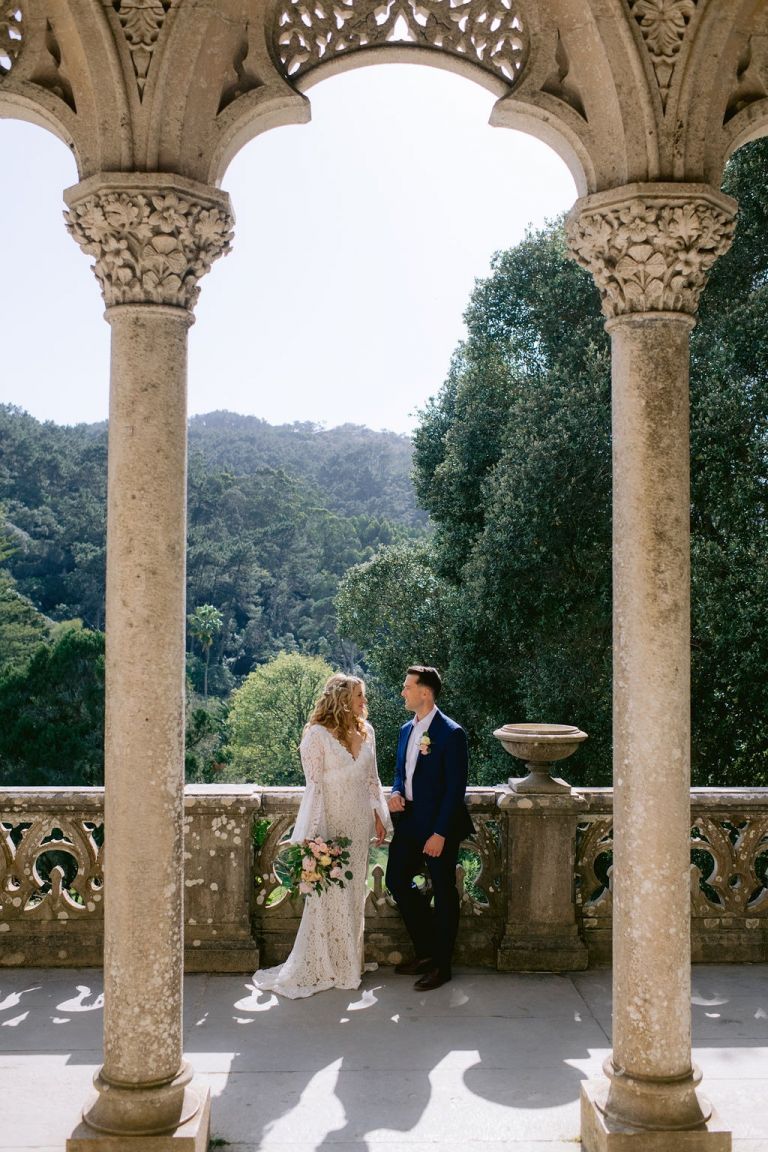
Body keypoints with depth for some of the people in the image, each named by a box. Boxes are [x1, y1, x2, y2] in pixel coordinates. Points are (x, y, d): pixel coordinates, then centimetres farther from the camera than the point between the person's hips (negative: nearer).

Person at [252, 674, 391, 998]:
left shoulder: (366, 731, 7)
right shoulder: (318, 735, -12)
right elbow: (314, 785, -13)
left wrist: (379, 816, 9)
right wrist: (316, 833, -17)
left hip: (359, 824, 6)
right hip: (332, 822, -6)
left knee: (354, 894, 13)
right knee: (328, 895, 0)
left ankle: (349, 963, 25)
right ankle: (321, 968, 12)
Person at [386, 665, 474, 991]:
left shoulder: (450, 733, -16)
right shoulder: (407, 730, 8)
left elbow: (456, 788, -17)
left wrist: (440, 833, -19)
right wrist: (396, 793, -4)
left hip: (439, 826, -8)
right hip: (409, 822, 8)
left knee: (443, 892, 5)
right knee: (396, 880, 12)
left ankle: (441, 964, 18)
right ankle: (425, 951, 28)